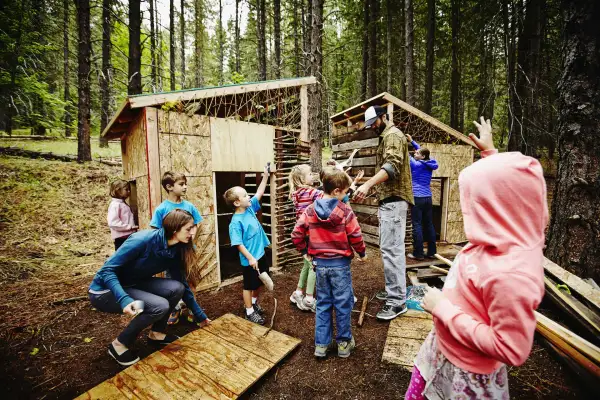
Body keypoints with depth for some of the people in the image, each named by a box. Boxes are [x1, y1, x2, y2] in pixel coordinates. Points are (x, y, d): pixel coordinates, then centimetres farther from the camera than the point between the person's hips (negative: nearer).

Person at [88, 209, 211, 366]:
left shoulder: (175, 251, -8)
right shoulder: (143, 240, -29)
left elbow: (183, 285, 1)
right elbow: (107, 270, -25)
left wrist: (200, 316, 4)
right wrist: (124, 300, -40)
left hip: (133, 285, 7)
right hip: (105, 291, -6)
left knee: (176, 288, -15)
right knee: (160, 306, -26)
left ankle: (156, 333, 9)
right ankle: (119, 345, -2)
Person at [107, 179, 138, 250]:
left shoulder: (123, 204, 16)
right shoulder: (115, 204, -12)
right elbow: (113, 222, -23)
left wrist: (133, 228, 7)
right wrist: (129, 227, -21)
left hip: (129, 236, 9)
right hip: (121, 237, -9)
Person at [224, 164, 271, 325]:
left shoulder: (250, 208, 0)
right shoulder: (236, 222, -22)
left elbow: (259, 193, 6)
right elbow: (238, 243, -22)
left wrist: (265, 176, 2)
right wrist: (250, 258, -23)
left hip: (261, 254, 8)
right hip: (250, 259, -8)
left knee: (260, 282, 22)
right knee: (249, 285, 11)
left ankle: (254, 303, 45)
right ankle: (249, 312, 28)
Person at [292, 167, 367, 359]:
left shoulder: (310, 210, -4)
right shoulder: (345, 211, -15)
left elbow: (296, 235, -4)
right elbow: (355, 236, -12)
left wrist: (305, 252, 11)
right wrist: (362, 253, 6)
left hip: (320, 263, 4)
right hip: (340, 263, -3)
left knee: (322, 304, 16)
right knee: (343, 303, 12)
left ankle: (321, 344, 25)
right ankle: (344, 343, 27)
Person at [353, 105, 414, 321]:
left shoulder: (393, 135, -7)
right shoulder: (386, 137, 25)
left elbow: (392, 166, -24)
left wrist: (368, 184, -35)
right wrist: (370, 185, 17)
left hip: (393, 200, -11)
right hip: (388, 199, 11)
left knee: (391, 248, -11)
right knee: (390, 247, 14)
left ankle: (397, 301, -4)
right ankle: (393, 290, 25)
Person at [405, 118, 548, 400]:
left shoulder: (510, 275, -37)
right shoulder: (505, 240, -9)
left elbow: (511, 351, -30)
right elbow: (503, 187, 9)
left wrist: (443, 308, -27)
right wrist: (489, 152, 17)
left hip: (466, 377, -7)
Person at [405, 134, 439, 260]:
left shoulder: (416, 164, -8)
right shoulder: (429, 164, 10)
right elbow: (422, 150, 24)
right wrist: (412, 141, 28)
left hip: (417, 198, -7)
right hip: (428, 198, 7)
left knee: (417, 225, -3)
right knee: (429, 225, 11)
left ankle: (418, 253, 0)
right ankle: (431, 252, 18)